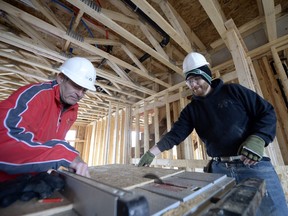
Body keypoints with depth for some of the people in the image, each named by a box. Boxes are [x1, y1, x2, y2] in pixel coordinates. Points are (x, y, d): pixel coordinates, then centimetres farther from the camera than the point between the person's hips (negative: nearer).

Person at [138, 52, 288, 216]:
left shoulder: (233, 90, 0)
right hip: (219, 168, 2)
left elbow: (267, 112, 2)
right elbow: (174, 134, -3)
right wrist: (151, 153, -10)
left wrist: (258, 139, -17)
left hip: (254, 164, -1)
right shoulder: (191, 109, 4)